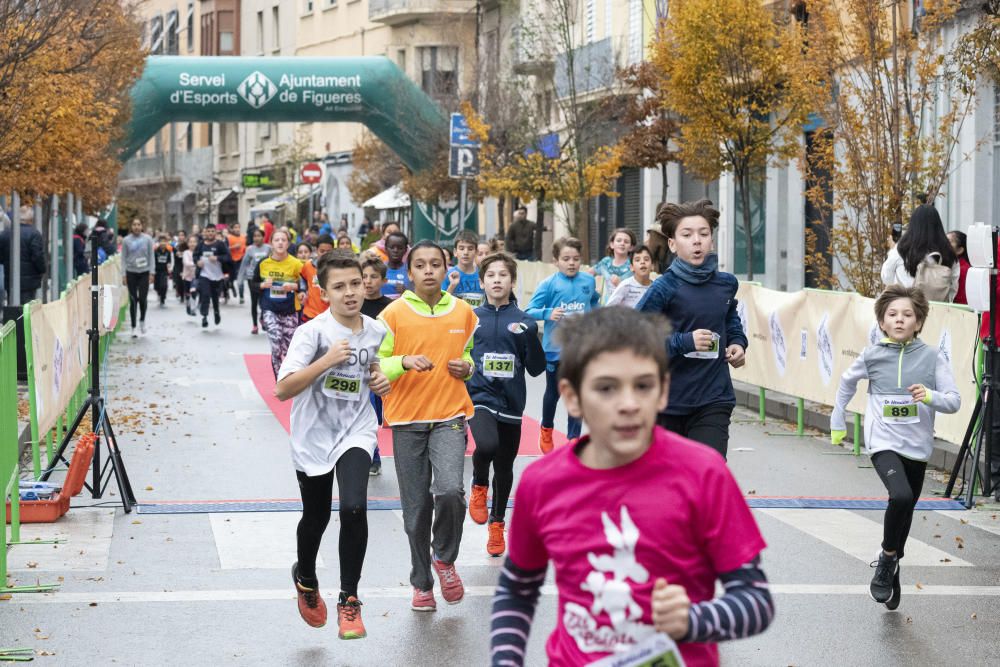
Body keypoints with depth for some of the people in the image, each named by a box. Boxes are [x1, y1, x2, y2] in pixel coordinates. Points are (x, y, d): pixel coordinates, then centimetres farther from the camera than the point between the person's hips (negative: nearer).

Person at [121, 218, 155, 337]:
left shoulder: (147, 239, 1)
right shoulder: (126, 240, 0)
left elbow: (151, 256, 4)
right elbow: (123, 258, 3)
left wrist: (151, 273, -2)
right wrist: (124, 274, -3)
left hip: (144, 273, 0)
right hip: (131, 272, 0)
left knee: (143, 298, -5)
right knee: (133, 300, 1)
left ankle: (142, 320, 23)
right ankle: (133, 327, 9)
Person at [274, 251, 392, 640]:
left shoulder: (376, 332, -2)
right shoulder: (312, 332, -16)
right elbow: (283, 389, -24)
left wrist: (380, 381, -2)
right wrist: (326, 361, -32)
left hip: (355, 432, 2)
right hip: (314, 436, -1)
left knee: (354, 509, -21)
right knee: (316, 518, 14)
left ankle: (349, 600, -7)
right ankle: (306, 579, 47)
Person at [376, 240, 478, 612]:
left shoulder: (463, 312, 6)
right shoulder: (394, 314, -2)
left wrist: (468, 368, 0)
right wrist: (404, 362, -20)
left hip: (450, 417, 0)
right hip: (407, 420, 0)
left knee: (450, 490, -21)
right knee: (416, 508, 4)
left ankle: (445, 559, 6)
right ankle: (422, 584, 20)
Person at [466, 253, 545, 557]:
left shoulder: (523, 322, 2)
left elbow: (536, 369, 0)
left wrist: (531, 337, -15)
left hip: (511, 405, 2)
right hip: (479, 398, -2)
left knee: (504, 469, 12)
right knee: (487, 445, -30)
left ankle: (497, 523, 36)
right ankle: (479, 486, 1)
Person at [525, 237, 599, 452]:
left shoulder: (588, 281, -1)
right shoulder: (548, 284, -12)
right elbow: (529, 311, -14)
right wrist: (548, 314, -29)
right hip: (555, 348, -1)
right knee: (553, 392, 17)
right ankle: (546, 430, 40)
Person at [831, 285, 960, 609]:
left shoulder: (932, 356, -4)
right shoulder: (872, 355, -3)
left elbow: (954, 401, -7)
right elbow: (847, 382, 16)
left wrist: (930, 397, -27)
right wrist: (837, 421, 20)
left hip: (917, 446, 2)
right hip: (883, 443, -2)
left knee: (905, 510, 14)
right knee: (901, 496, -27)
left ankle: (891, 569, 36)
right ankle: (888, 557, -5)